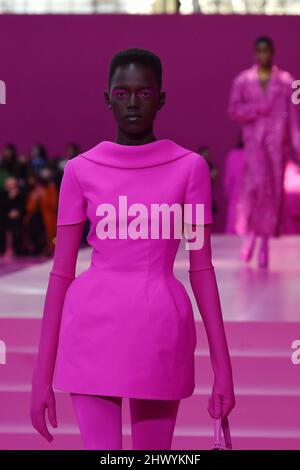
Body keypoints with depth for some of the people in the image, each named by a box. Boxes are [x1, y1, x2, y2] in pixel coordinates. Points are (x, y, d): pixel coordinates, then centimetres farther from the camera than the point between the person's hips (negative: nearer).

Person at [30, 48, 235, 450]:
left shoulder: (190, 167, 2)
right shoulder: (81, 170, 3)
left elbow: (202, 268, 3)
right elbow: (61, 272, 3)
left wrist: (223, 368, -1)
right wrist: (41, 374, 0)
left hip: (160, 336, 0)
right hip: (93, 332, 0)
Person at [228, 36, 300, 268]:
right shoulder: (243, 80, 9)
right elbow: (234, 111, 3)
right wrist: (258, 109, -11)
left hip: (278, 141, 1)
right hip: (254, 140, -1)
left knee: (275, 190, -1)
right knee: (257, 182, -21)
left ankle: (265, 244, 7)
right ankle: (251, 234, -5)